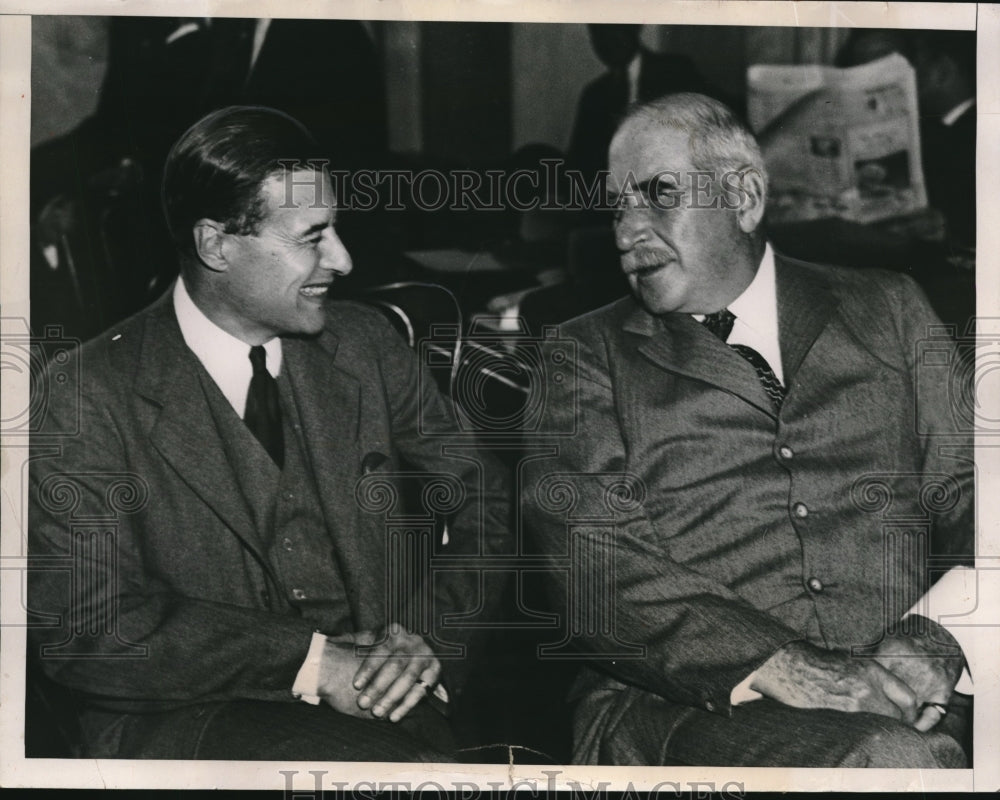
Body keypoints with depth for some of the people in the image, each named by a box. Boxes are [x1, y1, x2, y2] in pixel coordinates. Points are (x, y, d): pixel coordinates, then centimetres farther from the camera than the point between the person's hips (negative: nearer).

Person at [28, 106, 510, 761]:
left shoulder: (367, 344, 9)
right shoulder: (89, 398, -5)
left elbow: (482, 504, 15)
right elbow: (82, 629, -12)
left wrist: (433, 631, -6)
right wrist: (311, 660, -18)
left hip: (382, 699, 5)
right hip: (187, 722, -4)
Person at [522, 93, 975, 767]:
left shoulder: (885, 309, 19)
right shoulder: (586, 356, 11)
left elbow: (967, 488, 12)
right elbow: (594, 561, -3)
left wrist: (935, 635, -10)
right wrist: (783, 666, -17)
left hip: (913, 702, 3)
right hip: (688, 706, -2)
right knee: (894, 761, -31)